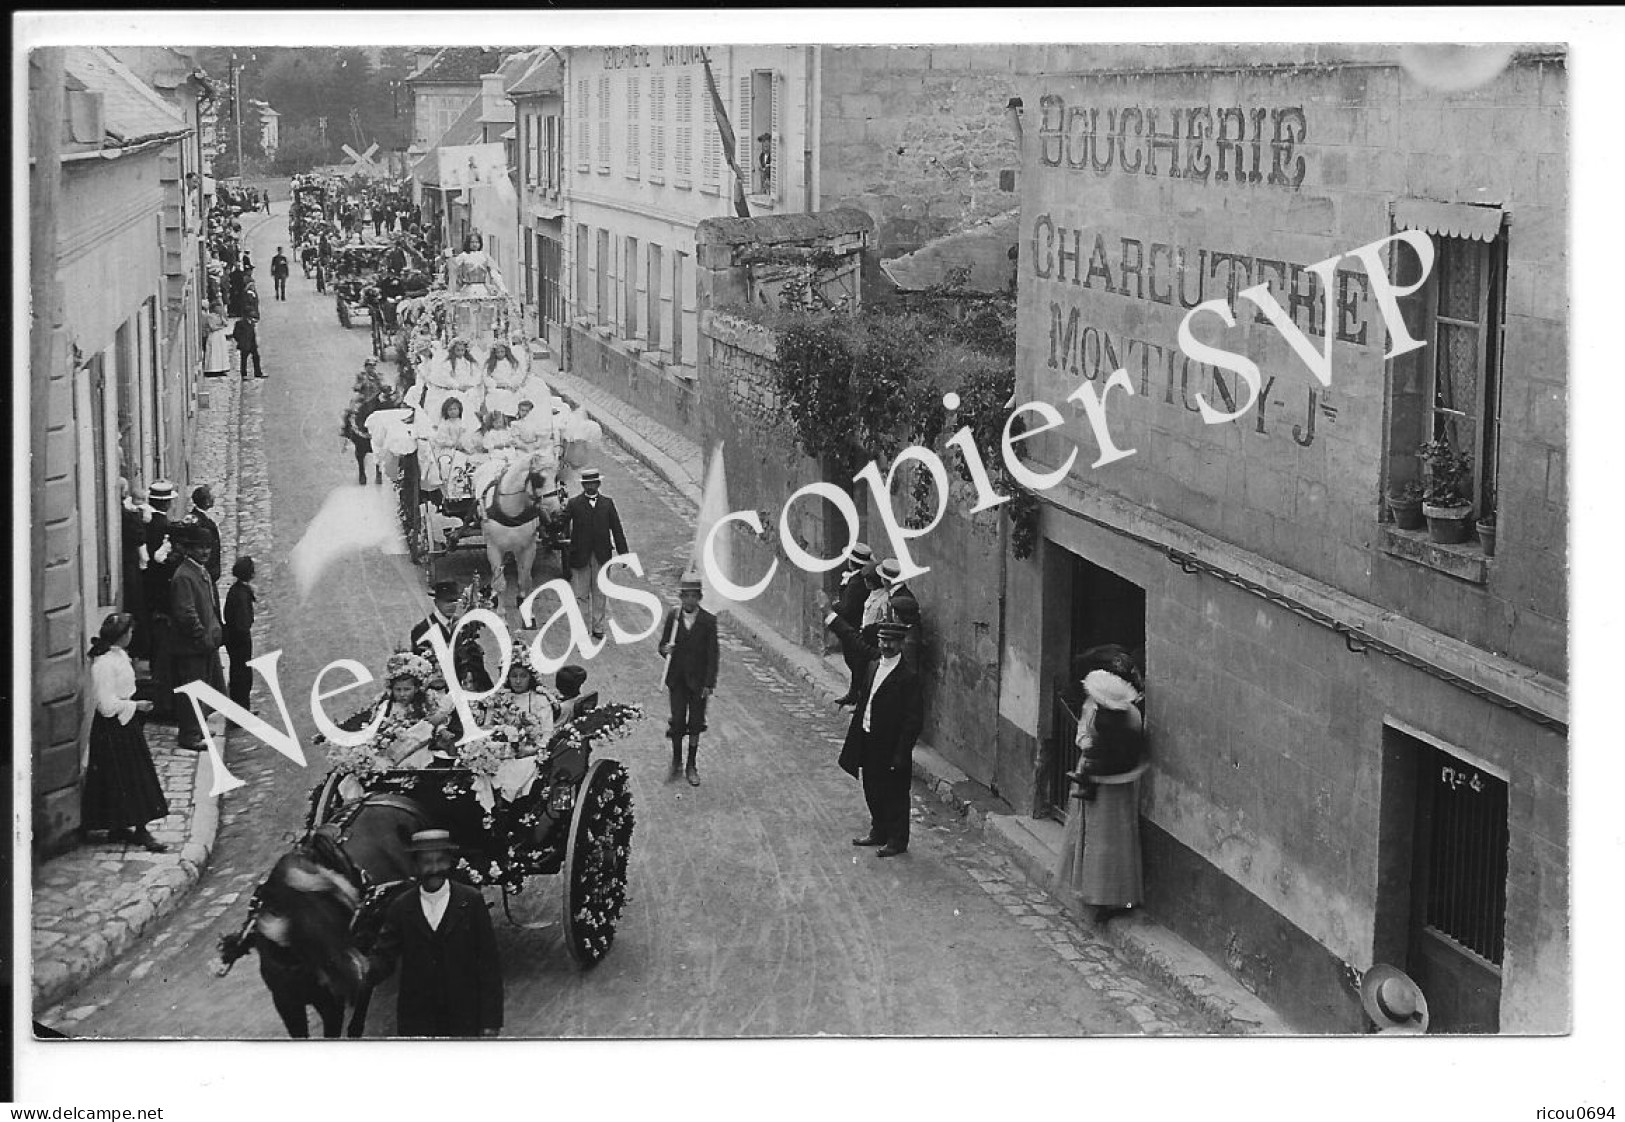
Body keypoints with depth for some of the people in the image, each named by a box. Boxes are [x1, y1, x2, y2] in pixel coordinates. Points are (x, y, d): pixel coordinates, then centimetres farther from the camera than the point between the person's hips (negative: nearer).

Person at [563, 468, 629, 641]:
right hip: (580, 555, -2)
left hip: (602, 555, 2)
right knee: (582, 595, 3)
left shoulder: (607, 503, 4)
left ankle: (598, 627, 19)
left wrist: (623, 553, 2)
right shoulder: (574, 504, -1)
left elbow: (617, 529, 4)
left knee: (599, 594, 10)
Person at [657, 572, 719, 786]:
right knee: (677, 721, -2)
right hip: (677, 679, 1)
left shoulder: (708, 621, -6)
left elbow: (712, 655, -5)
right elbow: (663, 645, 7)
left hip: (698, 680, -1)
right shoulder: (672, 617, -1)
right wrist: (665, 650, -19)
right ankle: (676, 761, 19)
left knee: (695, 724, 5)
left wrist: (709, 684, -9)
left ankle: (691, 766, 17)